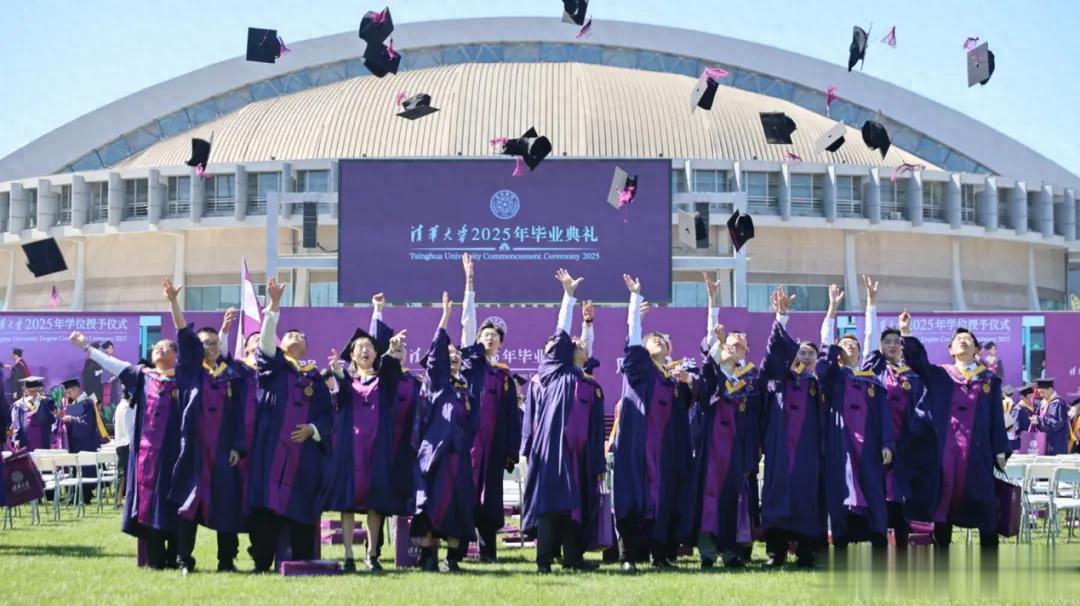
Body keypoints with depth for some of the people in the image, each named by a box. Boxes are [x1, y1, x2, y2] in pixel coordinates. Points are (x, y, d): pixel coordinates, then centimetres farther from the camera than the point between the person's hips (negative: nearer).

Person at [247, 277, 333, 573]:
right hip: (272, 449, -1)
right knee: (268, 505, -7)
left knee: (302, 509, -1)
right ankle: (262, 563, -4)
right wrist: (274, 303, -16)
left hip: (305, 452, 2)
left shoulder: (315, 377, 17)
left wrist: (312, 429, -9)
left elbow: (328, 415, 12)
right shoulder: (274, 366, 13)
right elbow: (266, 338, -5)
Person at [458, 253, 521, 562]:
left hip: (494, 441, 2)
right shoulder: (470, 361, 10)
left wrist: (512, 451, 3)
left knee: (490, 493, 2)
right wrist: (469, 281, -2)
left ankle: (488, 548, 6)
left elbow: (512, 416, 11)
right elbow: (468, 321, 4)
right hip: (468, 435, -2)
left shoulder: (505, 375, 14)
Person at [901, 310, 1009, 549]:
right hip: (944, 448, 0)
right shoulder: (939, 375, 12)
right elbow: (916, 359, -3)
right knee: (943, 502, 1)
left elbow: (997, 417, 9)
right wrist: (906, 332, -16)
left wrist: (1000, 451, 2)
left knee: (983, 506, -2)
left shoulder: (989, 380, 12)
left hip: (976, 449, 0)